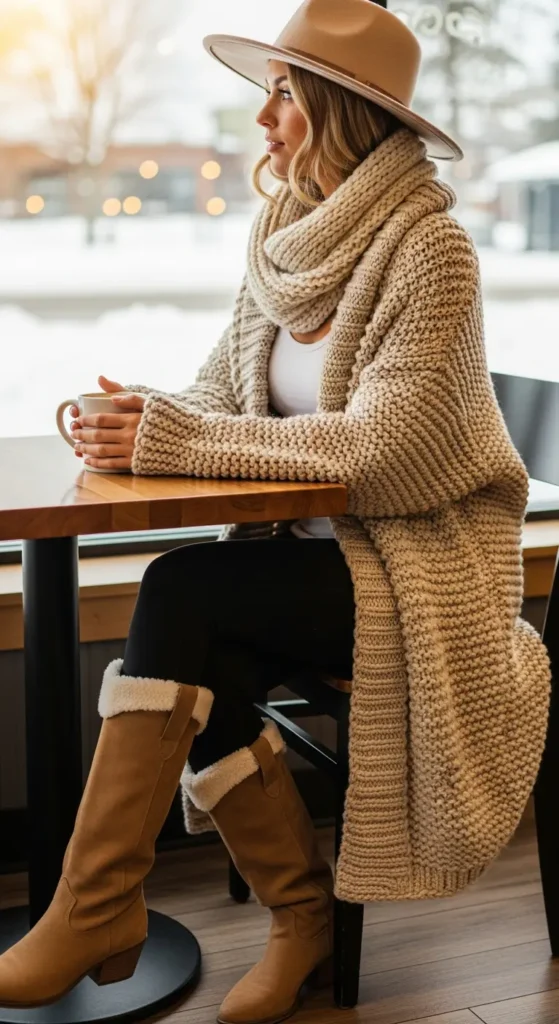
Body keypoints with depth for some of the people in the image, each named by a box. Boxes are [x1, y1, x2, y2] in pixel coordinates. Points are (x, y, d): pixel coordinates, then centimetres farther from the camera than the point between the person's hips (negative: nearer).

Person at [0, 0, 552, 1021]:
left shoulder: (430, 247, -15)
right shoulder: (284, 236, 7)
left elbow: (383, 446, -23)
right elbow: (226, 391, 10)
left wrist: (177, 439, -24)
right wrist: (153, 418, -14)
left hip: (415, 564, -6)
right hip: (310, 545, 6)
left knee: (181, 591, -25)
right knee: (203, 665, -22)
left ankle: (96, 913, -17)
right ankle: (301, 915, -1)